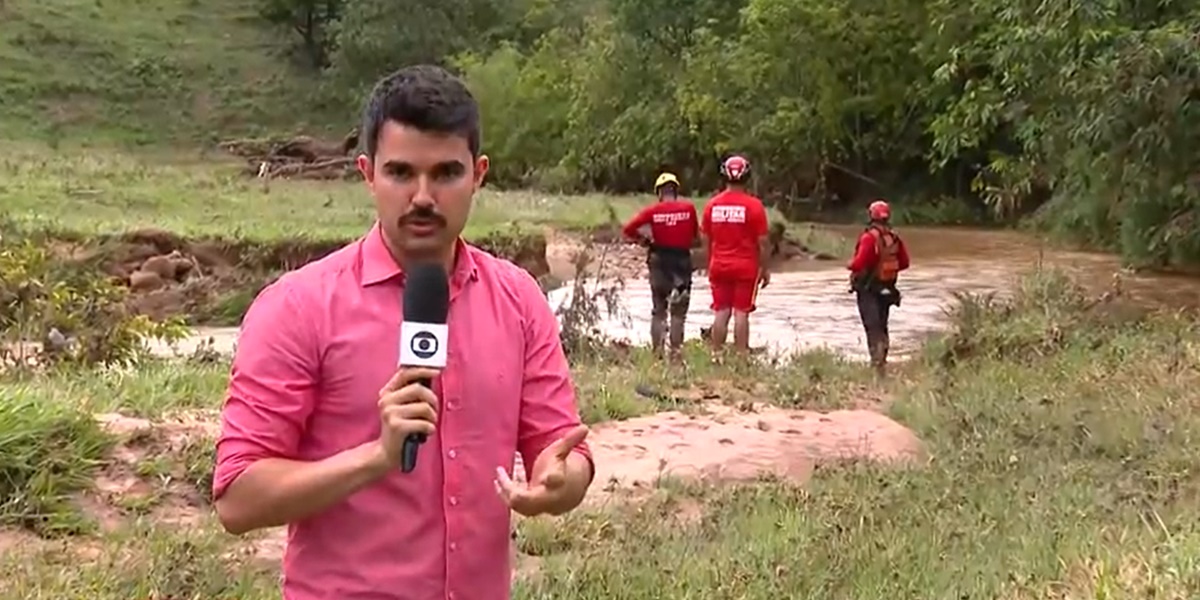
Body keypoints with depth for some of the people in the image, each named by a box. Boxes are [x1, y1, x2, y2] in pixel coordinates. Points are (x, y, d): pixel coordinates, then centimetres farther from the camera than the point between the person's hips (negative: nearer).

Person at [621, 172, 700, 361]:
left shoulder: (653, 210, -5)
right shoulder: (688, 208, -5)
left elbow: (628, 230, -8)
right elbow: (696, 236, 3)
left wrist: (643, 239, 8)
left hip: (659, 261, 1)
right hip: (682, 259, -1)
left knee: (658, 311, 13)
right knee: (678, 313, 8)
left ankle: (657, 354, 12)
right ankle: (675, 354, 4)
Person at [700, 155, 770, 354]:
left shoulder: (712, 205, 2)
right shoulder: (753, 205, -8)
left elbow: (706, 240, 9)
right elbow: (763, 242, -6)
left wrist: (709, 266, 19)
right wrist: (765, 269, 3)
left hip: (719, 267, 3)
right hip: (745, 267, -3)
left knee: (721, 313, 7)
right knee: (741, 313, -1)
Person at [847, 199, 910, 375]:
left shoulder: (869, 237, -20)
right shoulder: (894, 238, 1)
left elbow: (860, 263, -24)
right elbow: (904, 263, 7)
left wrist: (850, 265, -4)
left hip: (868, 288, -6)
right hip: (887, 288, 6)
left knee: (872, 327, -6)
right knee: (882, 326, 18)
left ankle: (877, 363, -15)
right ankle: (882, 361, 25)